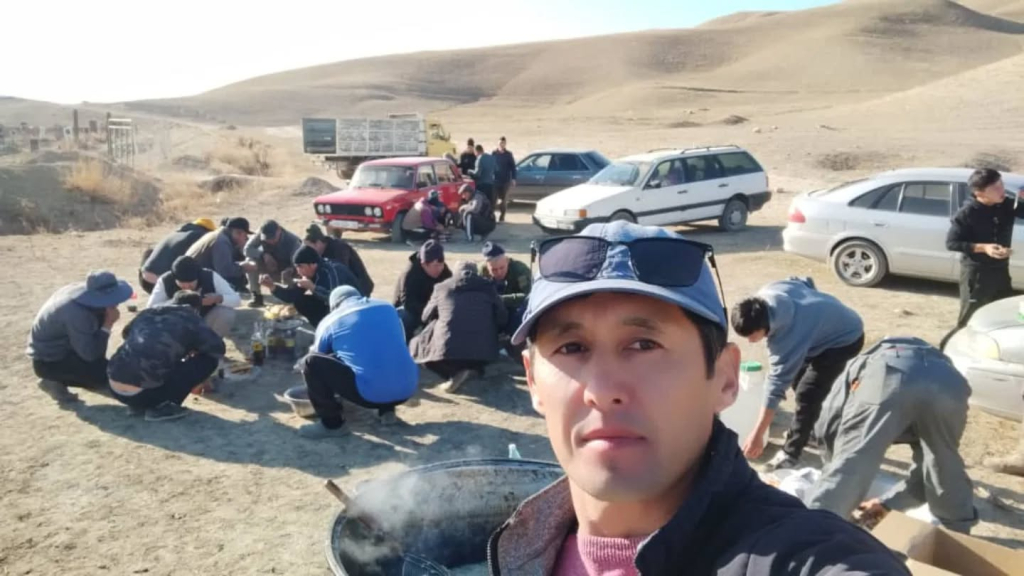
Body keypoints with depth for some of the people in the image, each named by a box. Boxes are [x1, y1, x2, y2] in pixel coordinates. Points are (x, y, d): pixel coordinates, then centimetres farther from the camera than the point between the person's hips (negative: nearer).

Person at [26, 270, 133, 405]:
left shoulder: (84, 291, -9)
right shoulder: (76, 314, -34)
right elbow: (90, 354, -27)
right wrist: (108, 325, -27)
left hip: (62, 346, 9)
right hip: (48, 362, -9)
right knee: (109, 374, -18)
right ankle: (57, 383, -2)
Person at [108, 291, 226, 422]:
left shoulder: (147, 313, 21)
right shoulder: (190, 321, 7)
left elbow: (126, 334, 41)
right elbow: (218, 348, 4)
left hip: (115, 390, 7)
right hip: (143, 393, -7)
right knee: (208, 360, 2)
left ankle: (138, 404, 17)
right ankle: (162, 406, -3)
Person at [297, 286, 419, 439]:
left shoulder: (330, 321, 11)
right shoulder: (388, 308, 20)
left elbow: (320, 360, 27)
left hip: (370, 393, -5)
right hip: (408, 388, 5)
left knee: (311, 362, 5)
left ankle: (332, 423, 9)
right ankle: (387, 409, 24)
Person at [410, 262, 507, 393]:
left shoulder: (441, 287, 17)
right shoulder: (487, 287, 16)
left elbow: (426, 317, 29)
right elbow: (502, 318, 16)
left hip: (446, 349, -1)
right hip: (481, 351, 2)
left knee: (417, 345, 25)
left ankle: (455, 371, 1)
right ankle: (472, 369, 2)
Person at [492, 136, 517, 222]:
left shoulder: (508, 155, 3)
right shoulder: (494, 154, 3)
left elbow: (513, 167, 4)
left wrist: (513, 179, -2)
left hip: (505, 181, 0)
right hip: (495, 180, 0)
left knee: (503, 200, 5)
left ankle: (501, 217, 14)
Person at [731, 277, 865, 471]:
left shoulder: (787, 335, -40)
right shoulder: (767, 293, -20)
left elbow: (777, 384, -36)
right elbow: (805, 283, 0)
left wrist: (757, 435, -32)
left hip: (844, 339, -10)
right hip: (825, 323, 10)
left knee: (806, 394, -16)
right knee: (798, 379, 17)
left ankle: (790, 454, -5)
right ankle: (815, 430, 37)